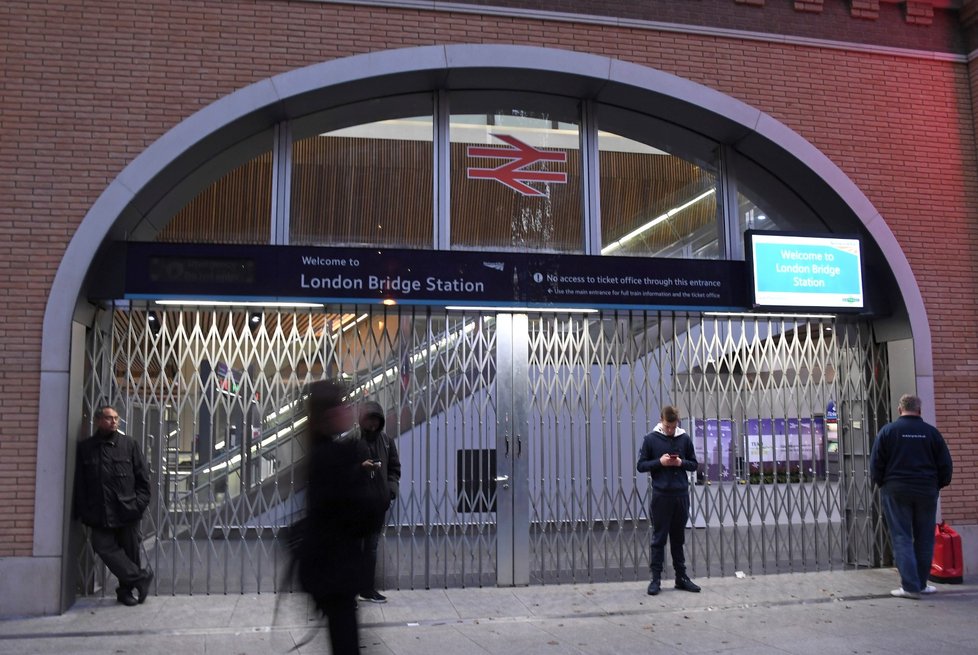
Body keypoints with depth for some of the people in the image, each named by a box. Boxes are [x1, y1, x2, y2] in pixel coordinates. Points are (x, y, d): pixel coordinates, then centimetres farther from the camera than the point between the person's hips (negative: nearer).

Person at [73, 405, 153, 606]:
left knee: (129, 552, 5)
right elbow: (80, 483, 6)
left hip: (127, 511, -1)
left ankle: (126, 590, 21)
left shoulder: (129, 445, 4)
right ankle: (140, 577, 2)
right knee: (105, 548, -10)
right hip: (100, 513, 1)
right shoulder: (85, 448, 6)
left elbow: (142, 478, 4)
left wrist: (140, 503, -6)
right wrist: (83, 511, -2)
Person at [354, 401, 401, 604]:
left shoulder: (385, 440, 10)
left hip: (379, 503, 5)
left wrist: (391, 488, -1)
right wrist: (360, 467, -22)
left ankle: (368, 589, 21)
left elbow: (394, 467, 15)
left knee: (372, 547, 12)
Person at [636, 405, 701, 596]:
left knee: (679, 538, 12)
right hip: (661, 495, -2)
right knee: (659, 538, 2)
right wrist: (659, 462, -15)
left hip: (681, 494, 3)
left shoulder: (684, 438, 4)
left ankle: (681, 577, 19)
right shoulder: (651, 439, -2)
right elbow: (641, 465, 1)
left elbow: (693, 465, 11)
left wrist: (681, 462, -10)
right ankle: (656, 578, 7)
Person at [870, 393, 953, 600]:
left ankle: (910, 586, -6)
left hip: (896, 492, -2)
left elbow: (876, 463, -4)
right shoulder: (931, 432, 1)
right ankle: (921, 584, 19)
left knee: (902, 538, 0)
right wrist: (938, 485, 18)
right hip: (927, 492, 2)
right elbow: (945, 464, 5)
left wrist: (881, 483, 12)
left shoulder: (888, 430, -4)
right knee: (924, 538, 12)